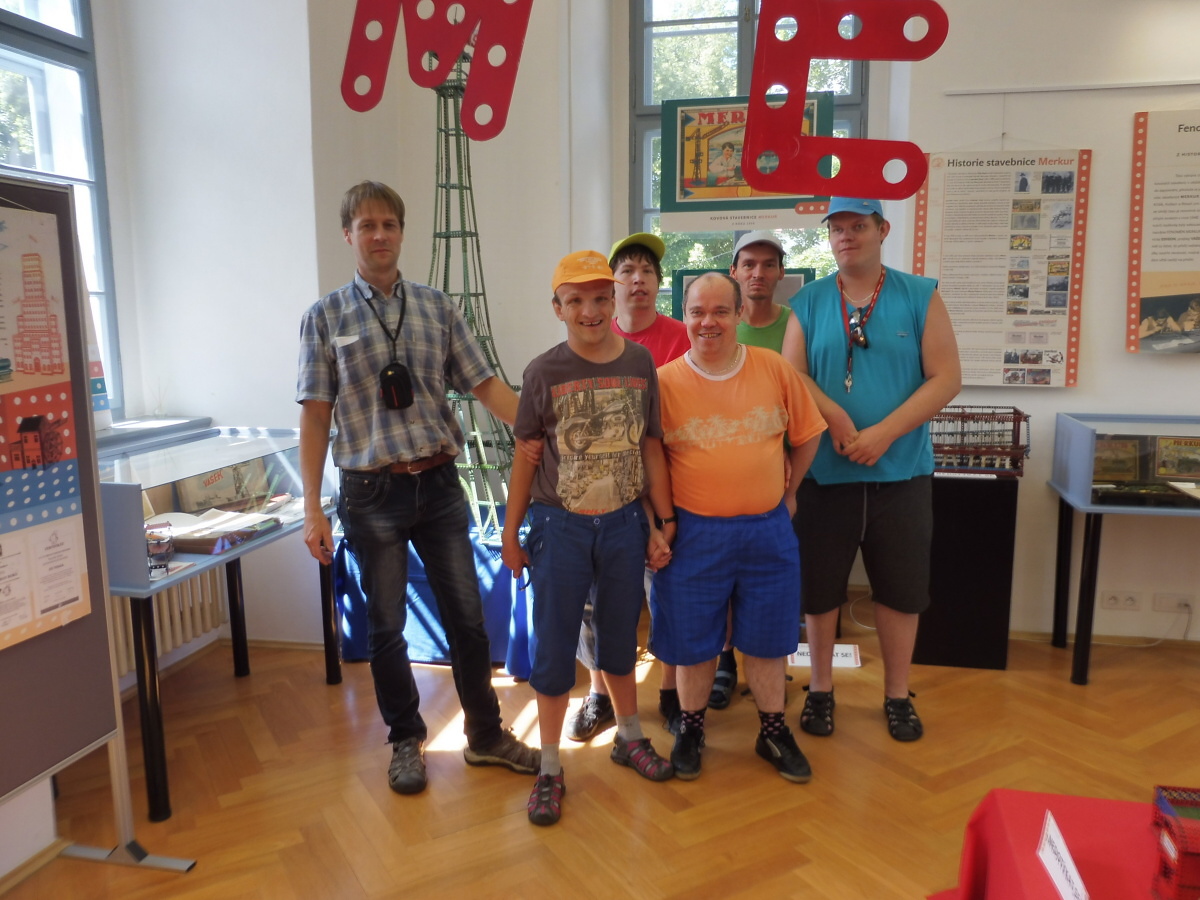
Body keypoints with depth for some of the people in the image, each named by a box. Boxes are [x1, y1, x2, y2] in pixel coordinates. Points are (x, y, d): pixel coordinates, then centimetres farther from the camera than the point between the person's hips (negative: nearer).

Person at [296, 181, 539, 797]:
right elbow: (316, 416, -1)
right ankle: (407, 741, 32)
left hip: (439, 485, 2)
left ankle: (485, 735, 29)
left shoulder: (437, 308, 5)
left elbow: (485, 385, 3)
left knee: (467, 617, 10)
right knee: (386, 626, 11)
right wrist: (312, 509, -5)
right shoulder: (326, 318, 0)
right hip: (372, 492, -1)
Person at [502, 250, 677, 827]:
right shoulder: (544, 372, -7)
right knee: (554, 648, 7)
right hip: (560, 525, -2)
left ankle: (630, 738, 41)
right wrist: (511, 532, 1)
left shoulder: (639, 362, -1)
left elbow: (651, 449, 4)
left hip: (625, 522, 2)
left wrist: (664, 524, 5)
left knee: (619, 637, 19)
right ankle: (549, 769, 23)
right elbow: (526, 456, -1)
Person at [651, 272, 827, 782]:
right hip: (694, 533, -1)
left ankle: (773, 731, 35)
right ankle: (691, 728, 34)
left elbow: (806, 435, 9)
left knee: (766, 639, 14)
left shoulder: (776, 370, -3)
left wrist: (787, 492, 10)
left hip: (767, 530, 1)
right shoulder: (664, 382, -6)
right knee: (693, 640, 12)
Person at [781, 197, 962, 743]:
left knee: (900, 587, 10)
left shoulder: (920, 296, 2)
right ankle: (821, 690, 28)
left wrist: (884, 433, -15)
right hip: (825, 471, 1)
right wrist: (836, 419, -19)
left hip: (901, 471, 0)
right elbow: (792, 375, -3)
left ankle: (897, 695, 30)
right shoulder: (809, 302, 5)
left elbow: (946, 378, -4)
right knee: (819, 585, 9)